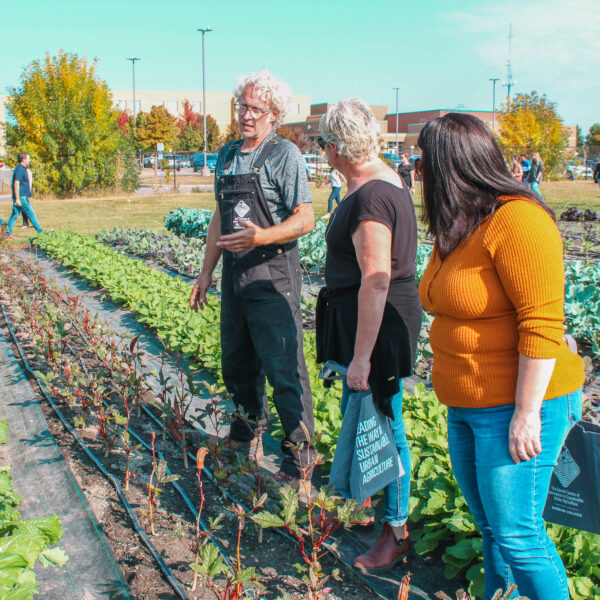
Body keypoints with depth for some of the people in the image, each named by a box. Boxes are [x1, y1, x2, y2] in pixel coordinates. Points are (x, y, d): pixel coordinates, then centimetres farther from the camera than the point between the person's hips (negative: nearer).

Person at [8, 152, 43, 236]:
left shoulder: (23, 169, 17)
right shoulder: (20, 169, -14)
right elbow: (16, 184, -20)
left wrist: (28, 196, 27)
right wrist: (17, 199, -23)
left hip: (23, 197, 10)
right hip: (21, 197, -10)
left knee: (14, 215, 8)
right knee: (31, 214, -4)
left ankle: (8, 232, 9)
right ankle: (40, 231, 0)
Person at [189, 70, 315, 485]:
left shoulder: (285, 155, -7)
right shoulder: (227, 156, 14)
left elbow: (306, 219, -14)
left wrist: (261, 236, -30)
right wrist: (206, 273, 17)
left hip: (272, 275, -7)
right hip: (234, 275, 7)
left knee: (284, 368, -6)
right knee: (237, 363, 17)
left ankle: (298, 458, 5)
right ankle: (247, 438, 37)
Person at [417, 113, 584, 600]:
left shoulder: (516, 221, -18)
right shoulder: (457, 229, 10)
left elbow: (543, 326, -22)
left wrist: (526, 414, -21)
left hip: (517, 408, -9)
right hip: (467, 408, 9)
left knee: (517, 535, -3)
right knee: (490, 526, 17)